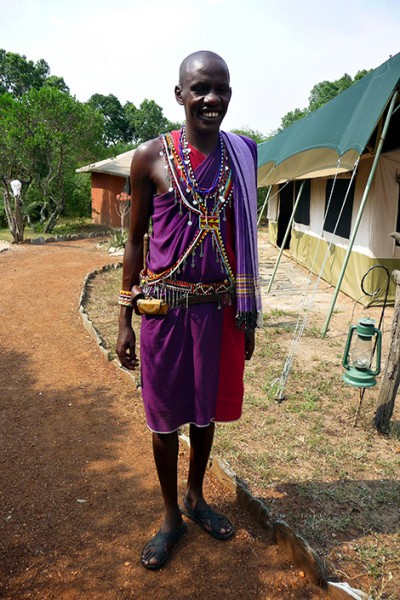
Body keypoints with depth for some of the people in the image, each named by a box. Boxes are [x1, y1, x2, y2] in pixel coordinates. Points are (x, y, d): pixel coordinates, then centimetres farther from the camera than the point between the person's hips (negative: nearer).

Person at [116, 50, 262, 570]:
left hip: (218, 306, 3)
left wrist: (248, 318, 10)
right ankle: (171, 514, 34)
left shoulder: (242, 156, 4)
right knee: (165, 414, 10)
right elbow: (136, 240, 2)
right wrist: (125, 319, 0)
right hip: (165, 305, -2)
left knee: (206, 409, 17)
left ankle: (196, 498, 42)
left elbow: (243, 241, 9)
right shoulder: (151, 157, -3)